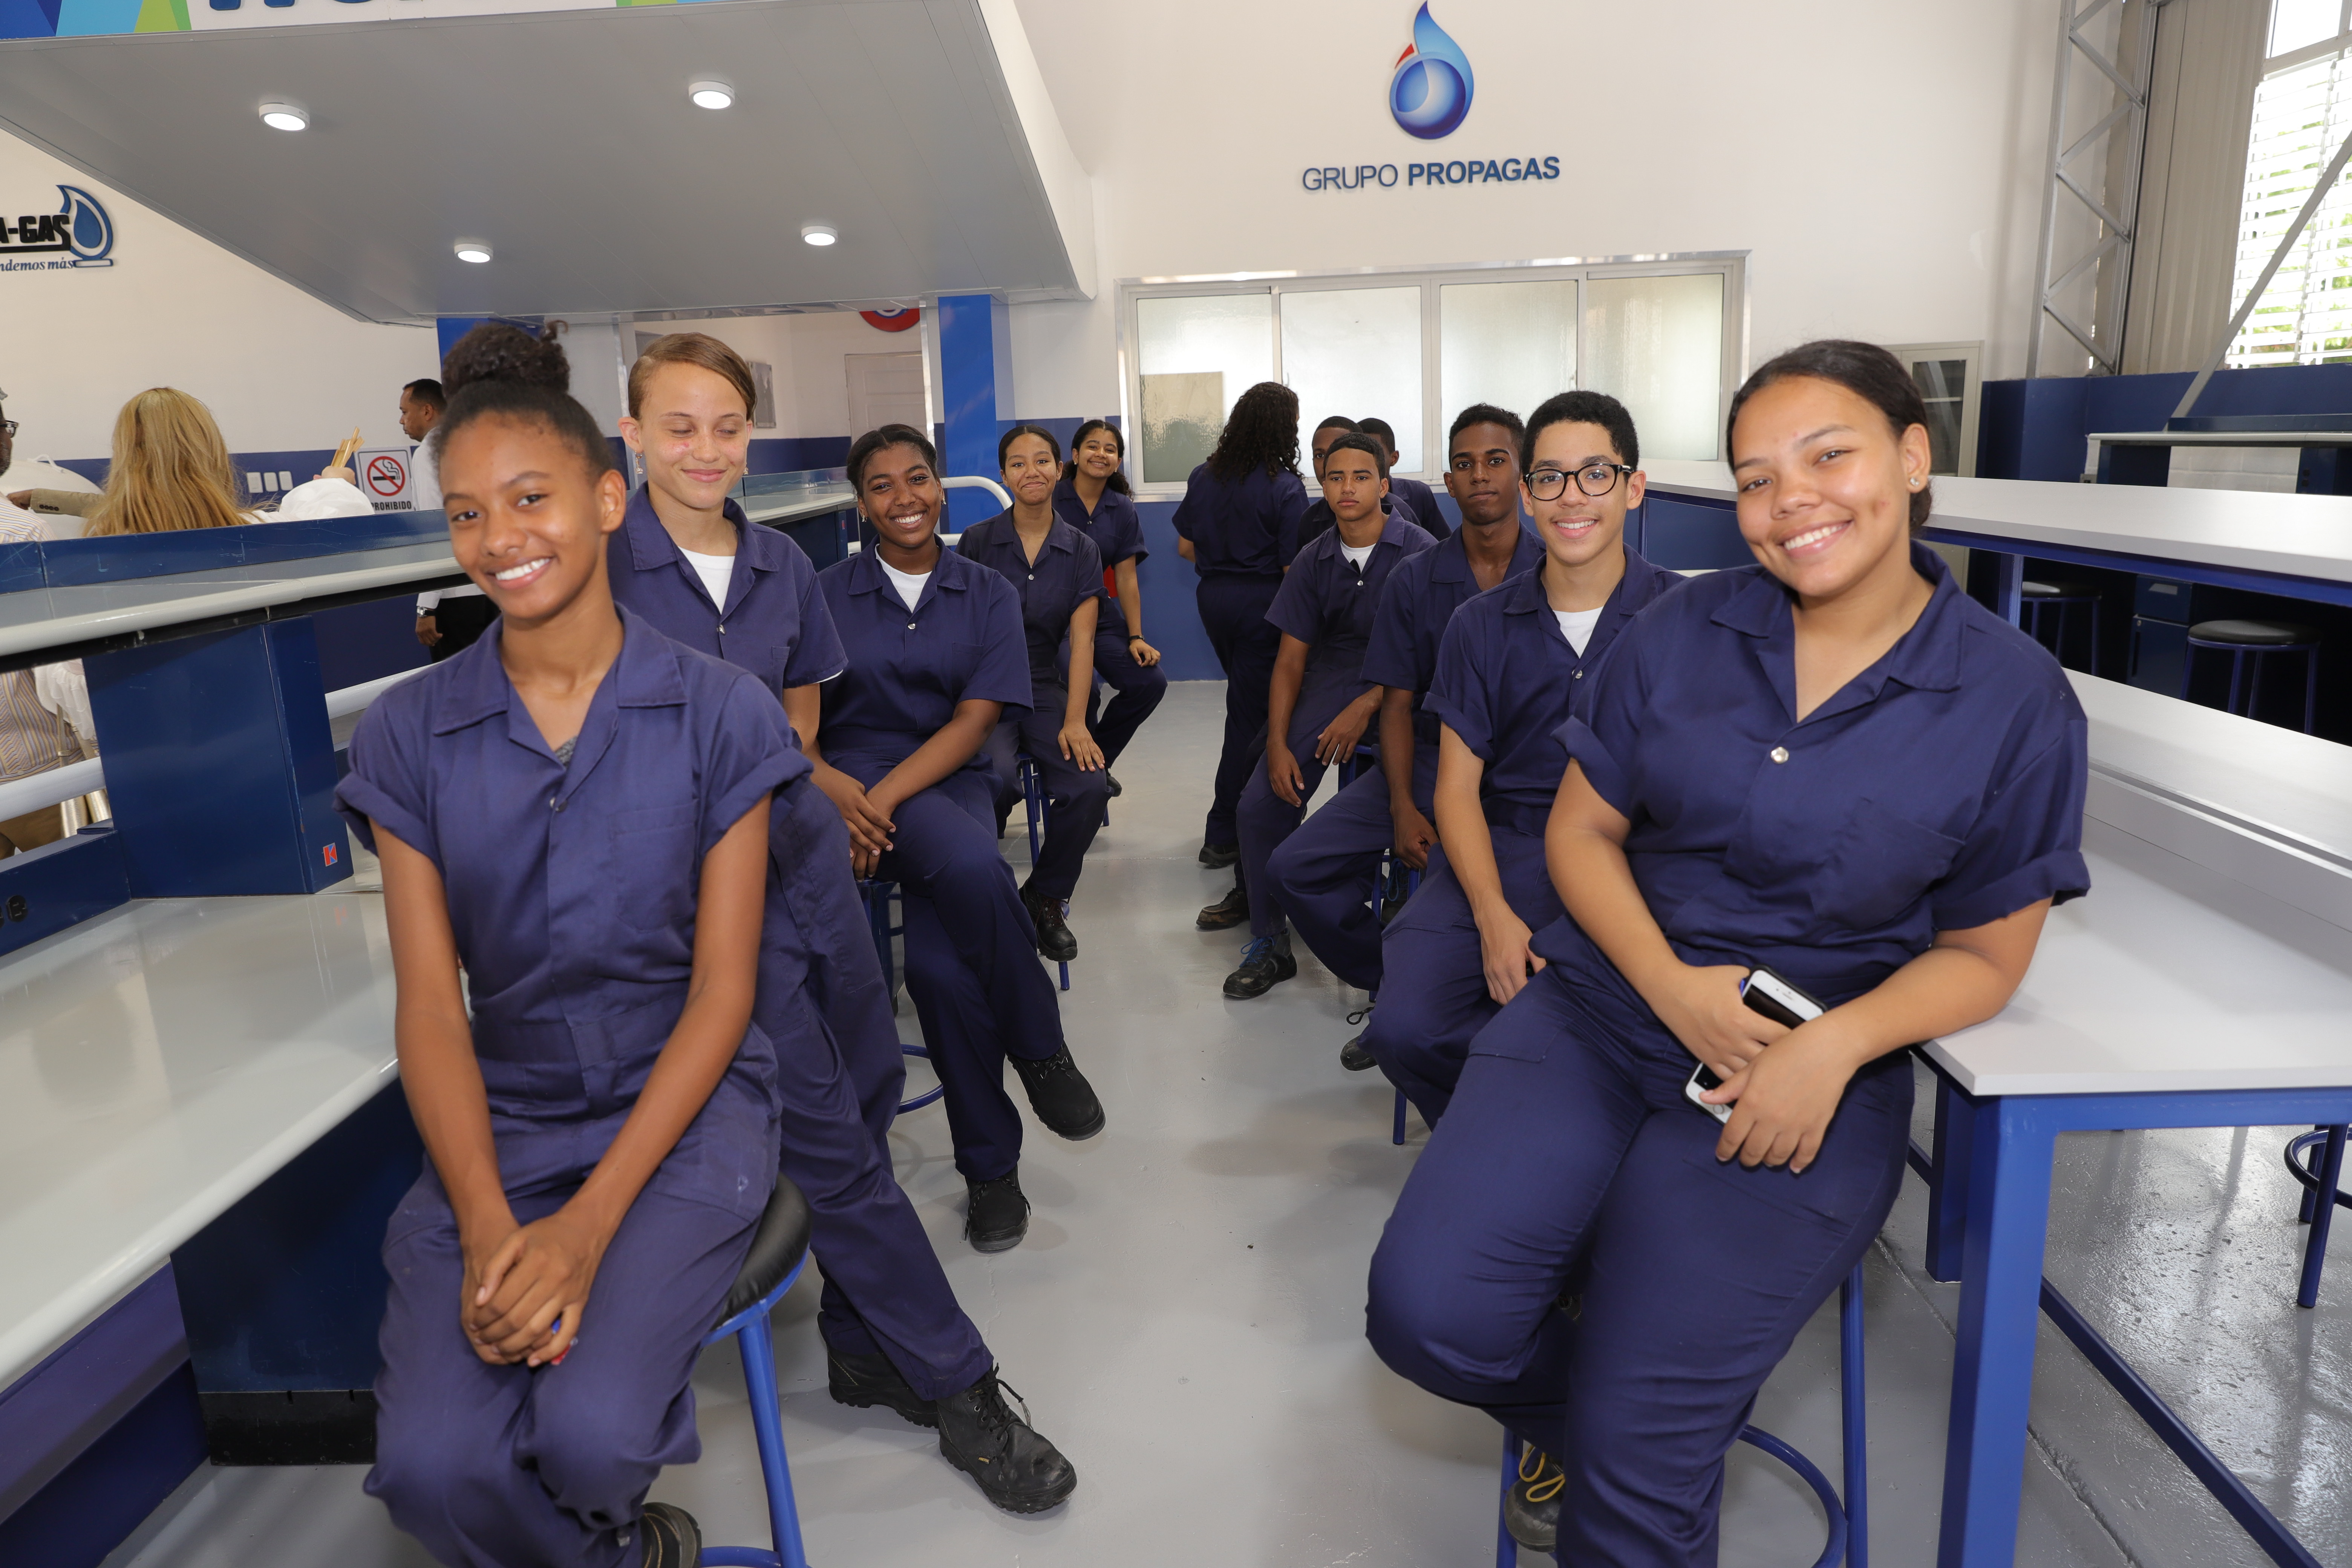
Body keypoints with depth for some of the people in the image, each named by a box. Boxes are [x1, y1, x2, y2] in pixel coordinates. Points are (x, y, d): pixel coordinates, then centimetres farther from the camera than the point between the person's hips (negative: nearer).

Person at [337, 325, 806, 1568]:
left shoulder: (717, 715, -6)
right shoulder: (408, 736, 0)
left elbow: (722, 990, -8)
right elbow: (429, 1005, -3)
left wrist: (589, 1222, -16)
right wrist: (487, 1227, -17)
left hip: (684, 1103, -2)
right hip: (496, 1120, 2)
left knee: (588, 1435, -23)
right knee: (432, 1466, -19)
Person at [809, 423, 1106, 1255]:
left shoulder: (987, 594, 10)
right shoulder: (827, 593, 8)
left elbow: (974, 722, -2)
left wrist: (882, 799, -17)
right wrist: (830, 786, -23)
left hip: (948, 782, 1)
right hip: (851, 785, -1)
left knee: (939, 961, -29)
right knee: (973, 868, -35)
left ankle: (990, 1163, -7)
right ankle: (1041, 1049, -14)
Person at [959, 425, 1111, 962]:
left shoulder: (1081, 551, 6)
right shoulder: (977, 543, 1)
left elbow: (1081, 640, -2)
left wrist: (1075, 722, -14)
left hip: (1043, 690, 2)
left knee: (1090, 787, -24)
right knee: (998, 778, -33)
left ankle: (1045, 899, 3)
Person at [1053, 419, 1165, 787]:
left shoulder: (1123, 511, 9)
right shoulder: (1051, 499, -3)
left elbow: (1127, 578, 8)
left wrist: (1136, 637, 1)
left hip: (1100, 614, 5)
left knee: (1149, 682, -13)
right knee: (1083, 687, -27)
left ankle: (1097, 760, 10)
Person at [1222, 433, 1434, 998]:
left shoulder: (1420, 551, -2)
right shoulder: (1313, 562, 11)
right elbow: (1290, 659, 9)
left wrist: (1366, 708, -17)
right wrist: (1278, 744, -4)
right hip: (1332, 681, 4)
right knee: (1259, 807, -13)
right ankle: (1268, 944, 3)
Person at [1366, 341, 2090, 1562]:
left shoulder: (2017, 701, -4)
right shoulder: (1679, 634, 2)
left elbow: (1984, 953, 3)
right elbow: (1582, 831, 5)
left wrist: (1833, 1046, -16)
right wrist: (1672, 984, -12)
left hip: (1807, 1086, -2)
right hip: (1598, 1013, 3)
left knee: (1637, 1460, -14)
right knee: (1427, 1312, -14)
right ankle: (1588, 1420, 19)